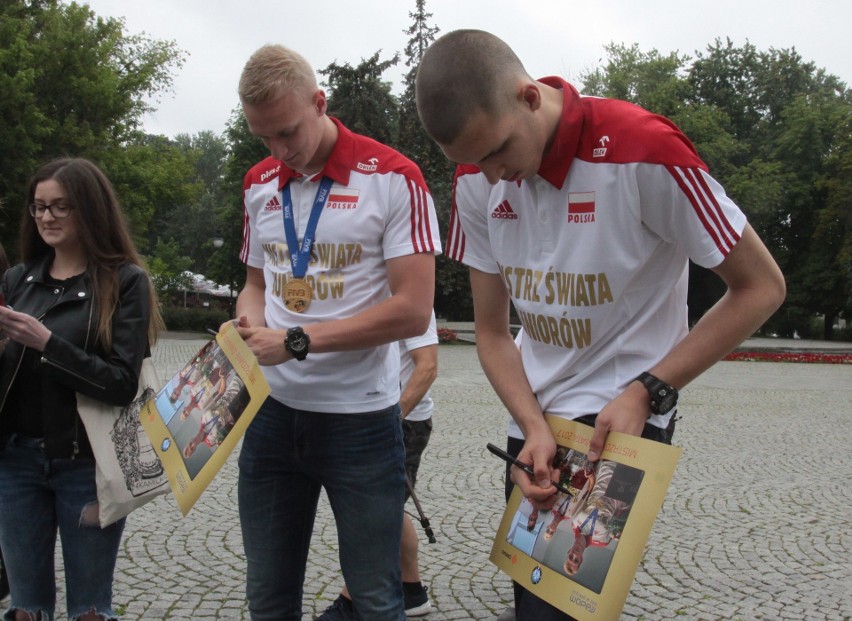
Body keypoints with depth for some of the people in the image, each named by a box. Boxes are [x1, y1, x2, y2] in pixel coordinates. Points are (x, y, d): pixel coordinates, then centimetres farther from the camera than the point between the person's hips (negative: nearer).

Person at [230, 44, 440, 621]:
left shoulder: (393, 178, -10)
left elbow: (413, 310, -16)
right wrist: (249, 326, -4)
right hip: (272, 410, 5)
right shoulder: (259, 184, 8)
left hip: (360, 416, -5)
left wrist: (296, 342, -17)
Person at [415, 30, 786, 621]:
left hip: (619, 420, -5)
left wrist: (645, 392, -18)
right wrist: (535, 430, -14)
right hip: (534, 419, 6)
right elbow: (492, 332, 2)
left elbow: (761, 287, -13)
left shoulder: (642, 151, -22)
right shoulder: (477, 177, -5)